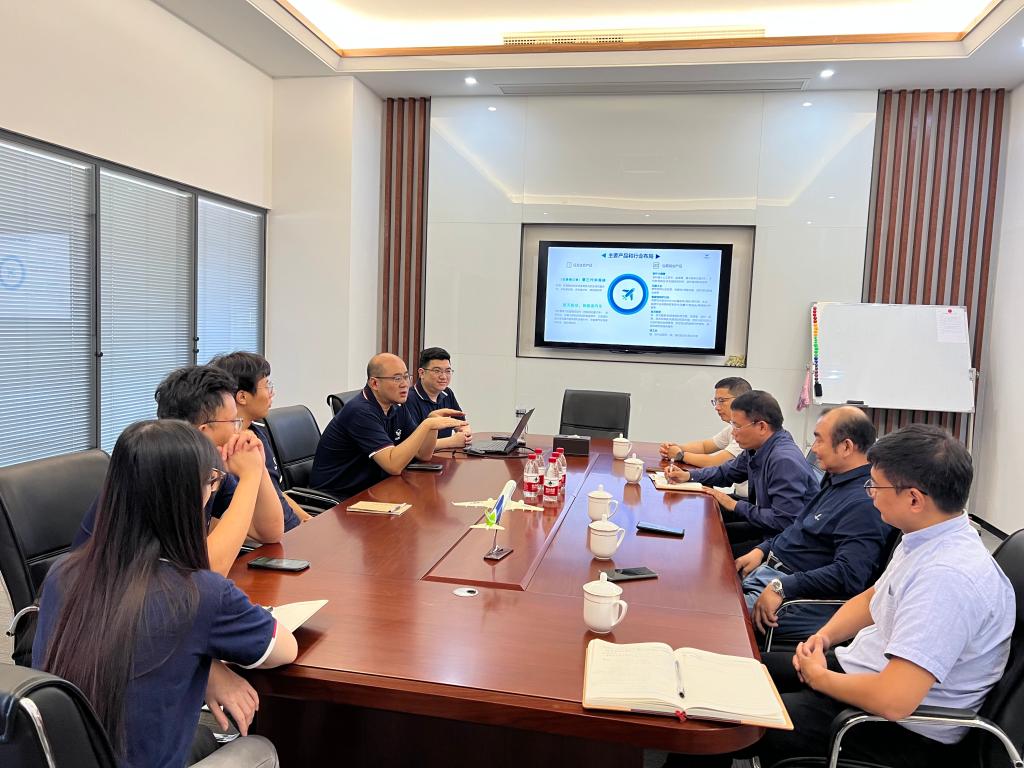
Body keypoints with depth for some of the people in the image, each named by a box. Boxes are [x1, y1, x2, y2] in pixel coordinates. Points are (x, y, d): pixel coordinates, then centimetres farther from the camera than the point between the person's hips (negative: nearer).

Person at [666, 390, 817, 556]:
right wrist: (688, 475, 4)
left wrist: (736, 506, -17)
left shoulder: (785, 461, -27)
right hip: (767, 528, 9)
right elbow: (726, 472, 20)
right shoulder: (755, 449, 3)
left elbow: (784, 521, -29)